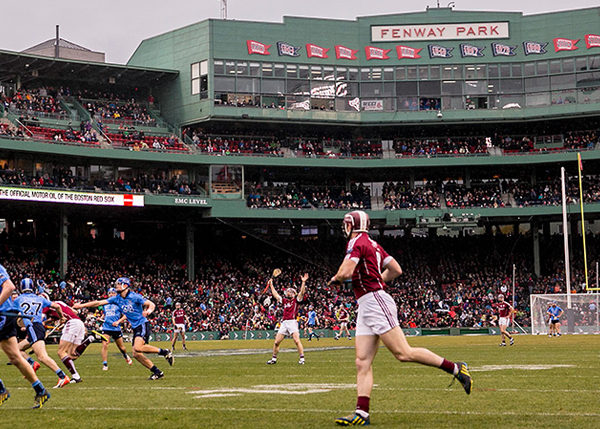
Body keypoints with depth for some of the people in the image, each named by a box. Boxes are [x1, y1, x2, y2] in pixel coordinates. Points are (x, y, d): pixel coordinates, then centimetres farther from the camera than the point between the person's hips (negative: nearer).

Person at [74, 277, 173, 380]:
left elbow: (151, 304, -12)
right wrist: (82, 305, 4)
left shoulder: (134, 297, -12)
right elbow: (98, 303, 7)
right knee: (136, 354, -1)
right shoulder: (117, 298, 6)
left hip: (143, 325, -7)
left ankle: (164, 352, -13)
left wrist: (148, 310, -35)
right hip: (135, 328, 7)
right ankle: (157, 372, 6)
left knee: (138, 347, -28)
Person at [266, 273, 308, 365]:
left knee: (297, 340, -18)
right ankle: (274, 359, 16)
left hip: (292, 322, -5)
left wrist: (303, 282, -14)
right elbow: (275, 294, 32)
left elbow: (302, 292, -5)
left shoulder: (296, 300, 9)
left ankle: (302, 358, -17)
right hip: (284, 322, 5)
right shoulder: (284, 300, 22)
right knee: (276, 342, 3)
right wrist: (271, 284, 37)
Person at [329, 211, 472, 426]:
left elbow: (345, 272, -21)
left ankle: (456, 368, -4)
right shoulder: (373, 244, 19)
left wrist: (335, 279, 1)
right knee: (362, 363, 1)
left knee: (403, 353, -11)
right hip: (366, 308, 10)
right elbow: (396, 270, 23)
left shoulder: (357, 243, -8)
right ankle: (362, 413, -4)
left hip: (375, 302, -10)